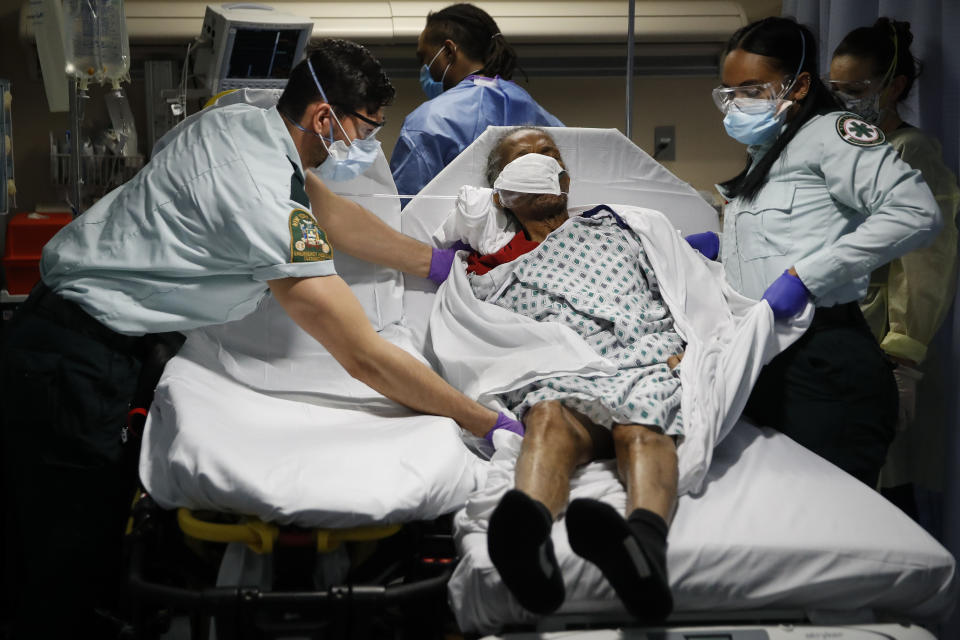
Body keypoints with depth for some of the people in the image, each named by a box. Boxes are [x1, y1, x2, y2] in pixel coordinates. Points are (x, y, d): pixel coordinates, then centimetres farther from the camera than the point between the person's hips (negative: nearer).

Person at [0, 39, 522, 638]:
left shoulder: (244, 121, 3)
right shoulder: (264, 200, -25)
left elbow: (332, 213, 19)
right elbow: (366, 358, -22)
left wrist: (438, 263, 25)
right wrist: (494, 425, -15)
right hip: (73, 365, -10)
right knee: (73, 569, -1)